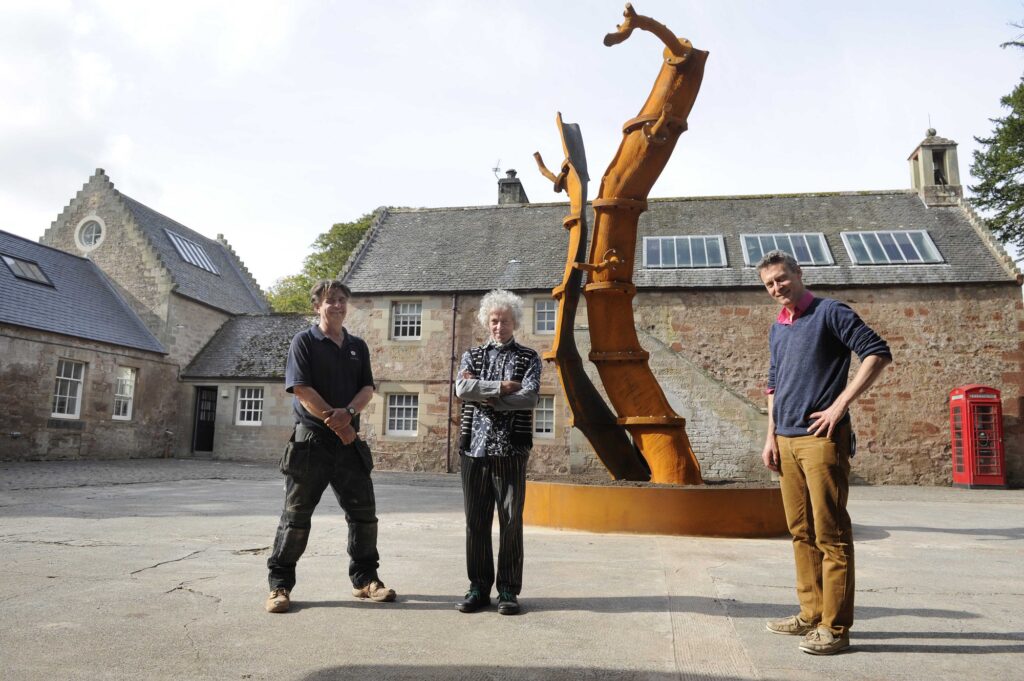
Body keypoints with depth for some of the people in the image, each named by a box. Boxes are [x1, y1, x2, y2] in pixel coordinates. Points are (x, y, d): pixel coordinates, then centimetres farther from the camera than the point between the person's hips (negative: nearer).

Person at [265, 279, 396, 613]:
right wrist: (333, 421, -14)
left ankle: (365, 579, 20)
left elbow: (367, 388, 5)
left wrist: (348, 413, -15)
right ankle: (280, 584, 12)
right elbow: (301, 389, -11)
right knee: (296, 514, 0)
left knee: (364, 512, 7)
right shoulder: (304, 341, -1)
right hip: (311, 439, -5)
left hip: (350, 442, 5)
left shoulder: (358, 346, 14)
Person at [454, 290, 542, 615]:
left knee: (511, 521, 2)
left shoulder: (529, 358, 9)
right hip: (474, 446, 2)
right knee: (476, 521, 6)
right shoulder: (472, 356, 15)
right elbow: (462, 388, -5)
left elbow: (529, 398, -8)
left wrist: (486, 398, -7)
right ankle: (479, 586, 17)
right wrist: (502, 387, -9)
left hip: (511, 449, -2)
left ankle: (508, 589, 12)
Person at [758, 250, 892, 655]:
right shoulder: (778, 329, 17)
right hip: (787, 441, 8)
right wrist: (771, 436, 14)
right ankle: (812, 614, 22)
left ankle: (835, 628, 4)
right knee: (801, 532, 12)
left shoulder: (829, 313, -4)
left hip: (822, 438, -7)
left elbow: (878, 353, -11)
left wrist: (840, 405, -16)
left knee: (830, 534, -3)